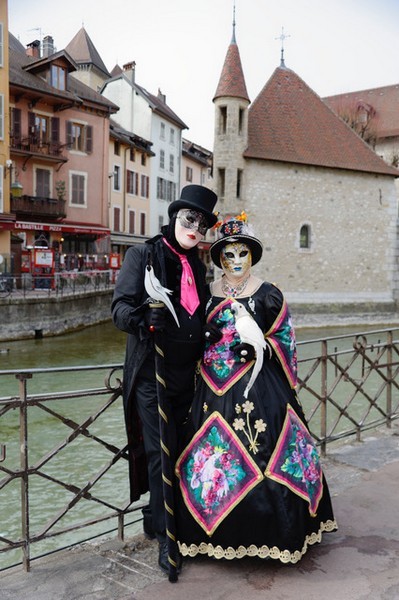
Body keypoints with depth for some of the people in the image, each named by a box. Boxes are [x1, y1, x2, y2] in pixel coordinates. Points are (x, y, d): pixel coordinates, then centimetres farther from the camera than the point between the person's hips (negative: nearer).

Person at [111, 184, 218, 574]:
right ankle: (165, 535, 14)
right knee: (160, 452, -2)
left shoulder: (197, 266, 14)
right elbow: (120, 308, -13)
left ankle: (154, 516, 31)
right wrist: (146, 318, -33)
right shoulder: (143, 254, -4)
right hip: (151, 373, -5)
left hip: (186, 375, 6)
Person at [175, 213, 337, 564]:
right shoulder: (208, 294, 7)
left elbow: (285, 341, 2)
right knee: (216, 455, 6)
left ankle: (268, 531, 18)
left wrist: (260, 343, -13)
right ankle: (221, 531, 24)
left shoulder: (268, 294, 0)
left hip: (260, 389, -3)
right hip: (216, 389, 3)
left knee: (262, 456, -1)